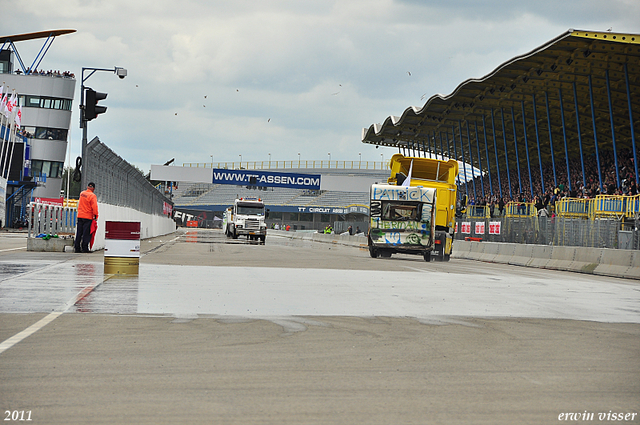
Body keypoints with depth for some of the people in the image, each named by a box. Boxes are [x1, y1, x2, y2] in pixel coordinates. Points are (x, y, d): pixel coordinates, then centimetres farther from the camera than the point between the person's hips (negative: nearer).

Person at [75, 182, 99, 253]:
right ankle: (84, 248, -4)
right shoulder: (92, 196, -14)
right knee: (86, 233, -2)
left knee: (79, 232, 9)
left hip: (80, 215, 6)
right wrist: (95, 215, -8)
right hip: (88, 217, -6)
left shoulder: (82, 193, 7)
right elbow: (94, 207, -16)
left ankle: (77, 248, 11)